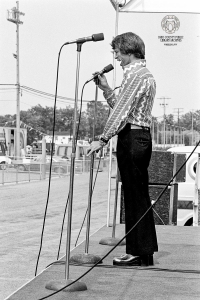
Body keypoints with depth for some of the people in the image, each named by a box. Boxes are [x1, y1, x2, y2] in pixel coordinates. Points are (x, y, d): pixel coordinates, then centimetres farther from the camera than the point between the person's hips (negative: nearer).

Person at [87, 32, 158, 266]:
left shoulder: (134, 74, -11)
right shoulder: (145, 74, 21)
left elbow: (121, 111, -18)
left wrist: (103, 139, -19)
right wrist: (106, 88, 15)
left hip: (131, 137, -10)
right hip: (141, 137, 10)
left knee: (135, 196, -7)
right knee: (139, 196, 13)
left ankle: (140, 253, -2)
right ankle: (144, 248, 19)